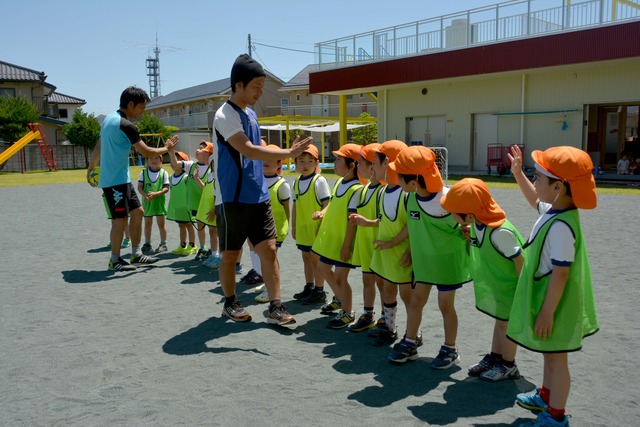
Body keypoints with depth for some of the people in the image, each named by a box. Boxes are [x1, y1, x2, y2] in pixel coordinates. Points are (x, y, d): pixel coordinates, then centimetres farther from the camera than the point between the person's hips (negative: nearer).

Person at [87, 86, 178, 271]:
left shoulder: (110, 118, 11)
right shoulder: (126, 125, -18)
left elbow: (98, 147, 18)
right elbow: (146, 152, -15)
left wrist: (90, 168, 26)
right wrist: (166, 148, 1)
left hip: (121, 179, 10)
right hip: (116, 180, -10)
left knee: (137, 212, 12)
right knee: (121, 219, -3)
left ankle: (136, 254, 19)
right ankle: (115, 260, 9)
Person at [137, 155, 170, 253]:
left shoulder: (163, 173, -3)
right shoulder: (143, 172, 2)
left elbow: (166, 188, -7)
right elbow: (140, 187, -1)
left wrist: (155, 194, -21)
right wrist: (144, 195, -20)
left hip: (159, 201, -2)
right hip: (147, 202, 2)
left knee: (161, 223, 4)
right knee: (147, 223, 12)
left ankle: (163, 244, 14)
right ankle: (147, 244, 23)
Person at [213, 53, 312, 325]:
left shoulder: (250, 114, 13)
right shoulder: (225, 115, -13)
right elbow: (249, 151, -23)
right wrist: (289, 153, -24)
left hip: (258, 198, 7)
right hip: (233, 199, -7)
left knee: (268, 250, 0)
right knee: (230, 255, 8)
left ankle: (275, 307, 5)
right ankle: (230, 304, 25)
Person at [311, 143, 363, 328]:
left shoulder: (356, 189, -21)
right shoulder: (339, 182, 6)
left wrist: (346, 245, -20)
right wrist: (322, 212, -1)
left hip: (343, 241, -10)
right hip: (329, 237, 10)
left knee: (340, 276, -1)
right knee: (323, 268, 23)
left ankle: (347, 313, 18)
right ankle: (339, 299, 44)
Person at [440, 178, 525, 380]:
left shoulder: (500, 233, -35)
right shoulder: (476, 223, -11)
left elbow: (519, 260, -26)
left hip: (509, 285, -8)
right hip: (495, 282, 8)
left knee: (506, 323, 8)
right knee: (499, 320, 22)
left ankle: (508, 365, 27)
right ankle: (494, 357, 37)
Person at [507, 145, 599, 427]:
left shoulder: (560, 226, -30)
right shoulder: (554, 210, -1)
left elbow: (560, 274, -28)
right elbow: (535, 201, 24)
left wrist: (547, 312, -23)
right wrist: (518, 174, 17)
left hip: (553, 303, -10)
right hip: (548, 299, 10)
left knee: (556, 358, 7)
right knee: (550, 354, 27)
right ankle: (546, 396, 47)